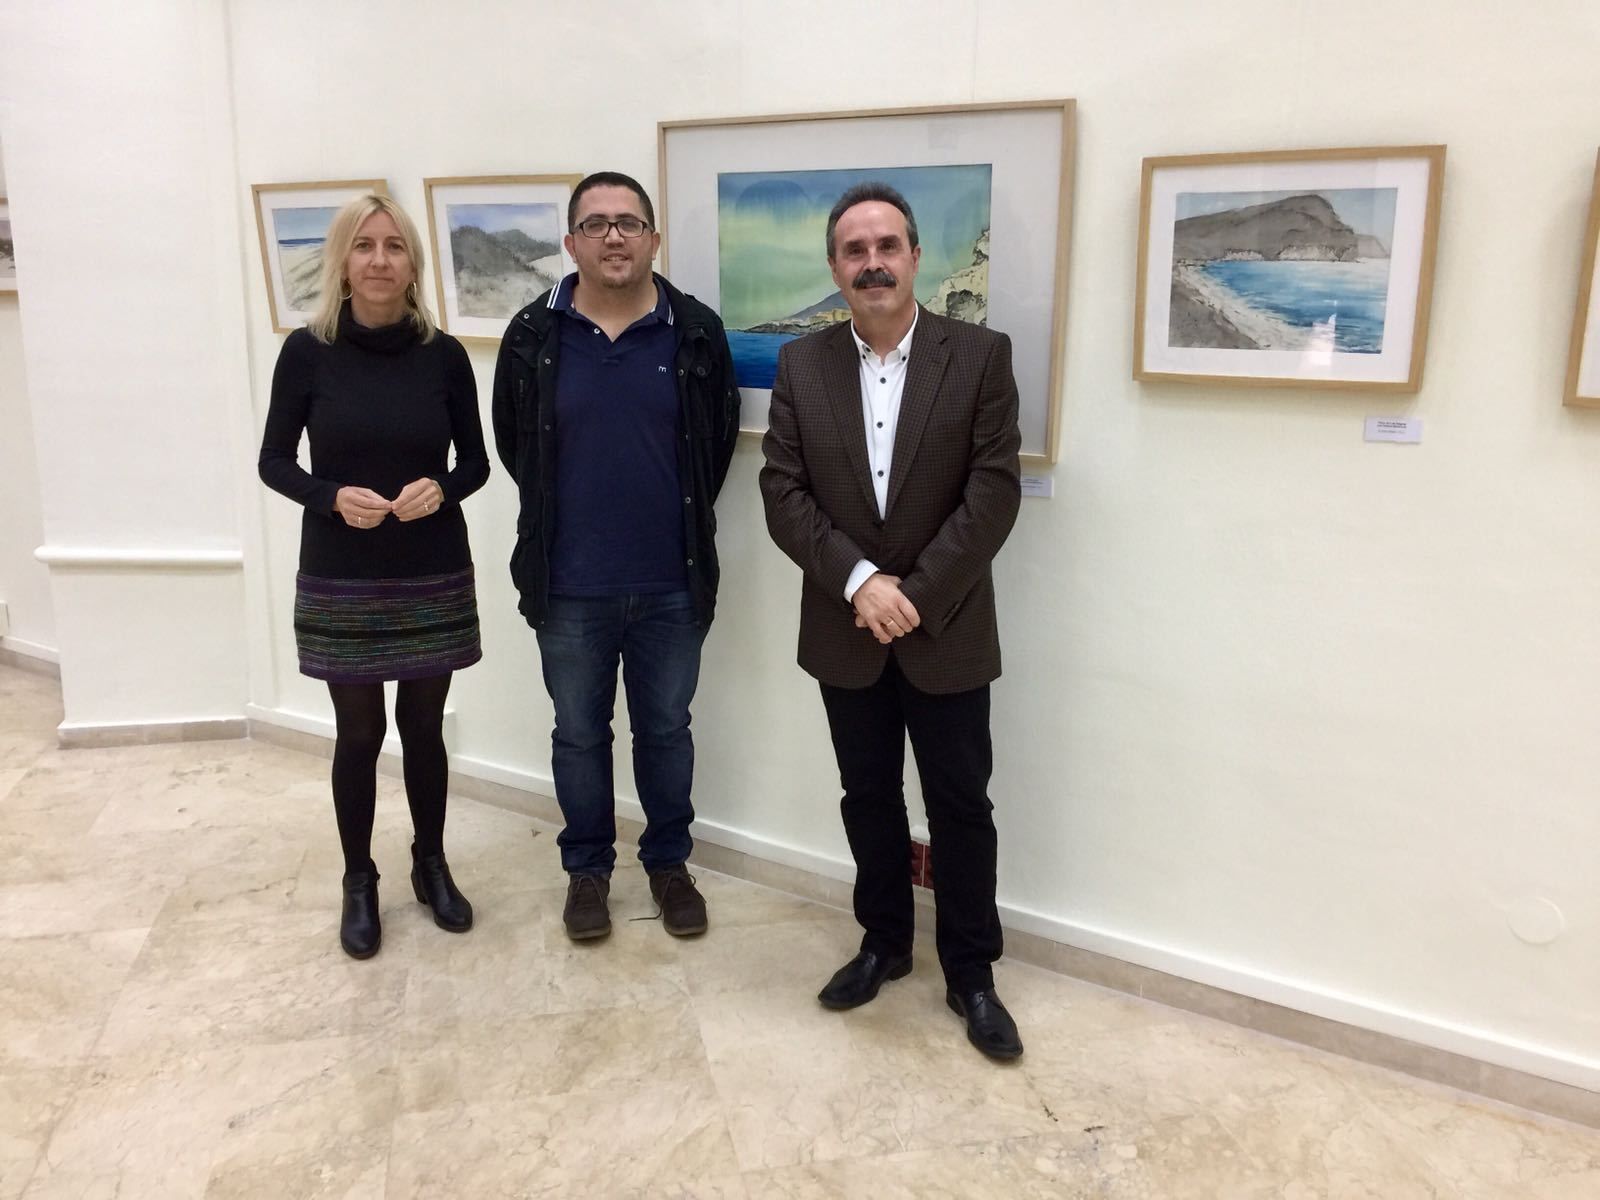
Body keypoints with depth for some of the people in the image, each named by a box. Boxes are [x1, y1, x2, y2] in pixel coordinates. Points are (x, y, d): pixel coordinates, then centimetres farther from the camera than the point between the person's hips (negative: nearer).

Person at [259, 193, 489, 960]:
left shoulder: (443, 355, -3)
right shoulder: (308, 352, -6)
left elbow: (476, 461, 4)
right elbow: (274, 462, 0)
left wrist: (441, 488, -17)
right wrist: (332, 496, -18)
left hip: (435, 579, 1)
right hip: (340, 584, -1)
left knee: (424, 728, 13)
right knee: (358, 734, 9)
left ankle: (431, 866, 33)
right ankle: (359, 883, 29)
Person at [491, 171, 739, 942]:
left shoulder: (696, 333, -4)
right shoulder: (533, 336, -4)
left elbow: (718, 440, 6)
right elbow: (512, 445, 8)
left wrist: (681, 518, 11)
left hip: (672, 585, 0)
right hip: (569, 587, 0)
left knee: (666, 731, 15)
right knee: (579, 735, 14)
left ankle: (668, 862, 34)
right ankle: (586, 868, 33)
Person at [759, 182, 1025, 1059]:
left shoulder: (980, 356, -6)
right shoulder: (800, 365, 1)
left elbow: (994, 492, -11)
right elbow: (782, 493, -5)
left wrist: (917, 596, -17)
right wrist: (859, 580, -18)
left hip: (947, 631, -2)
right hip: (845, 632, 2)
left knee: (960, 806, 8)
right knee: (868, 797, 16)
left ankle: (970, 973, 25)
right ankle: (883, 941, 36)